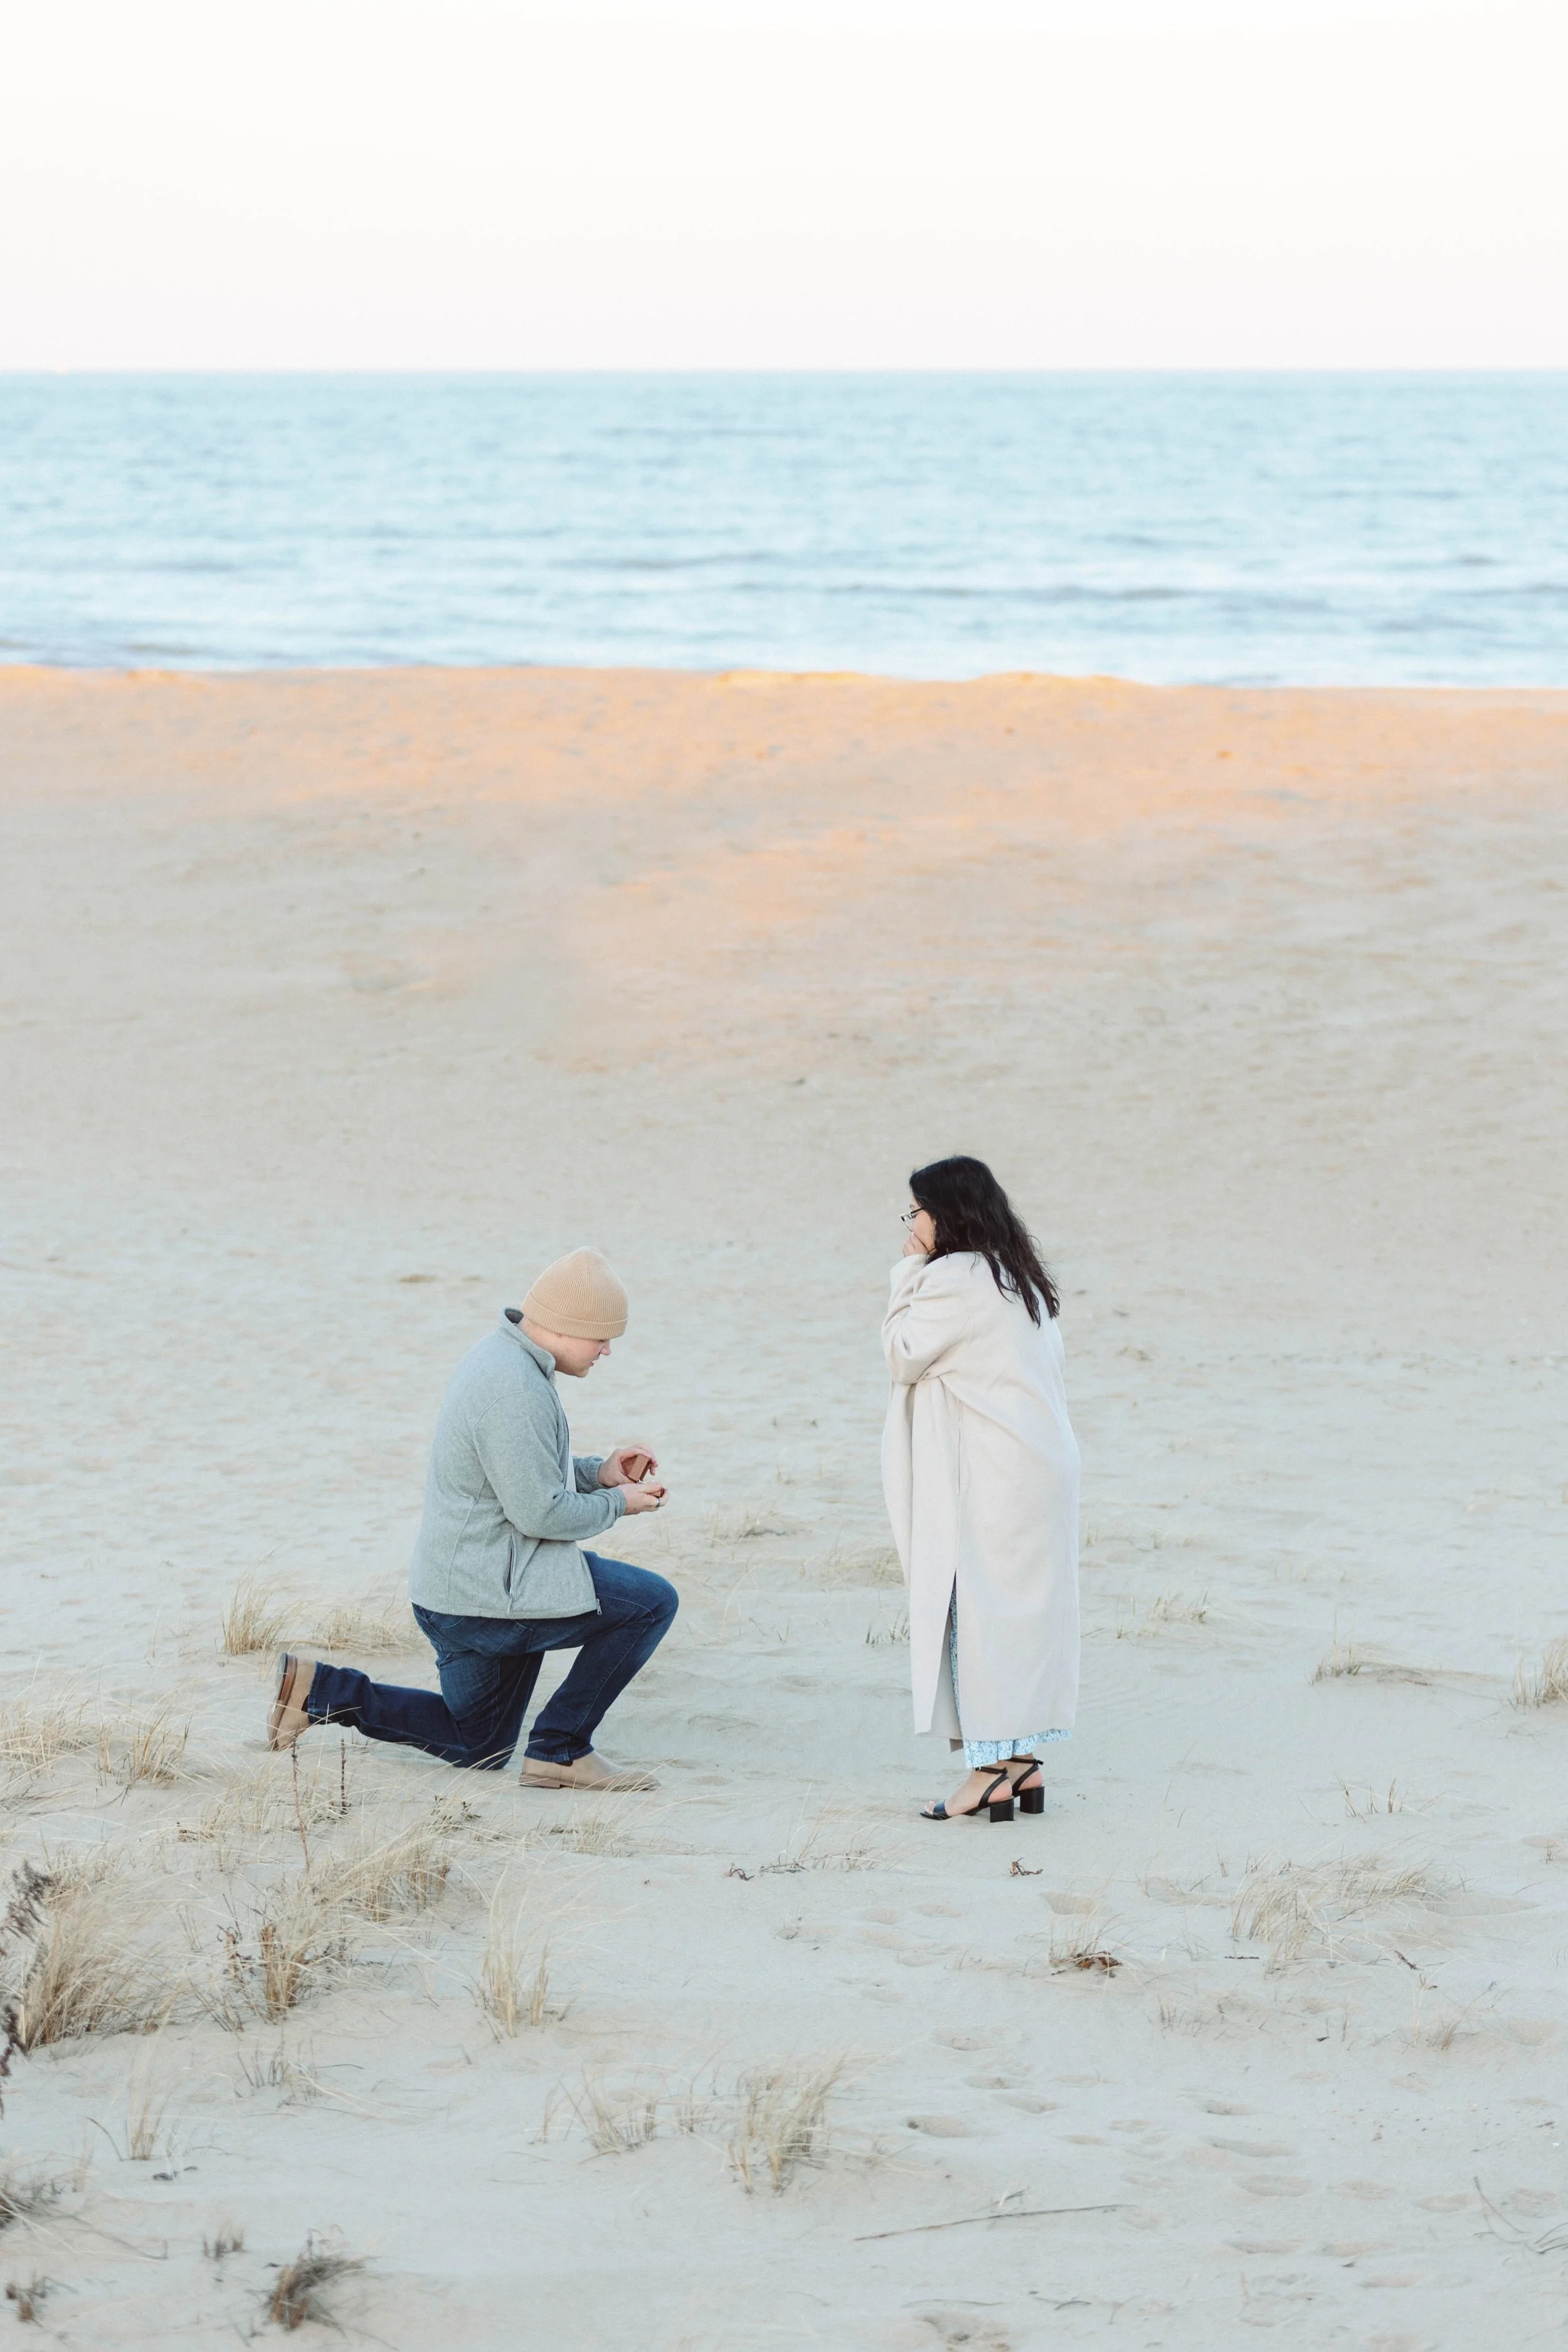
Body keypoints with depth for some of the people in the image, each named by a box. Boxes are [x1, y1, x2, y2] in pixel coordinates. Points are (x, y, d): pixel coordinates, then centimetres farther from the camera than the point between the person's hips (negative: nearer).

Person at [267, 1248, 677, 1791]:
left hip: (455, 1586, 11)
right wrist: (617, 1504, -7)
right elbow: (540, 1512, -23)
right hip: (494, 1592, -11)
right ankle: (561, 1750, -3)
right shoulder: (516, 1388, -23)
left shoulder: (500, 1359, 11)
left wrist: (598, 1472, 10)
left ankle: (321, 1689, 14)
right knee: (652, 1603, -9)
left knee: (478, 1749, 24)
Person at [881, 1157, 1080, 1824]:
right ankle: (1022, 1762, 15)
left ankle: (992, 1767, -6)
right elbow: (1048, 1361, 15)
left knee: (976, 1610, -5)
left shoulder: (955, 1278, -14)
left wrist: (907, 1275, -2)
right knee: (1021, 1609, 12)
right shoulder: (1020, 1279, 14)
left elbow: (903, 1355, -7)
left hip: (989, 1480, -9)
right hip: (1040, 1463, 9)